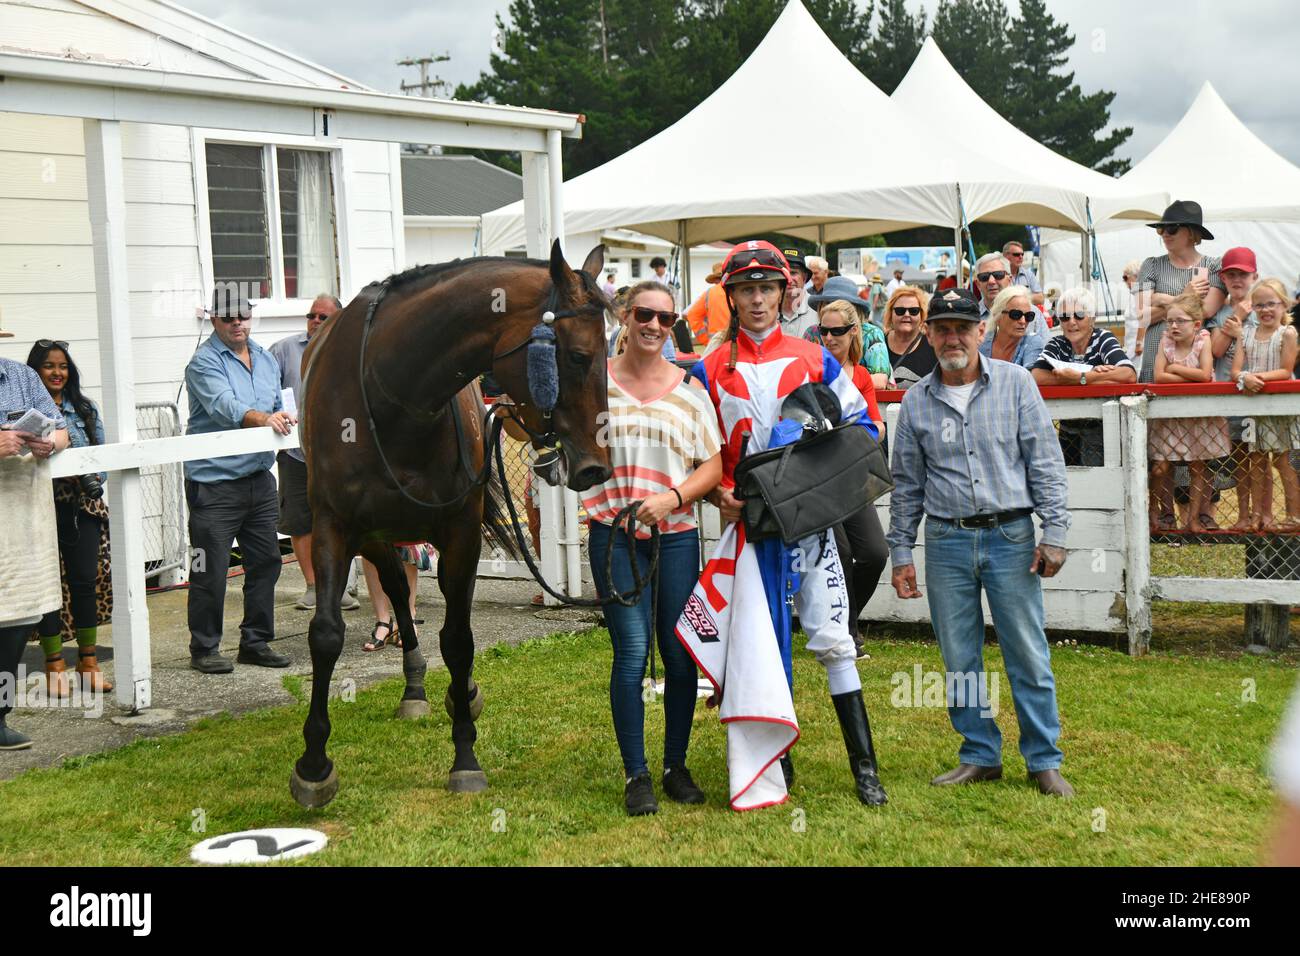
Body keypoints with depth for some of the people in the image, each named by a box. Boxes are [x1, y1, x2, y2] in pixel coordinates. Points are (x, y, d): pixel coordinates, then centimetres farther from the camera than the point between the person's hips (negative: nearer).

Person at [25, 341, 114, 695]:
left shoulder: (85, 408, 12)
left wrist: (95, 479, -7)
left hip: (83, 506, 3)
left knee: (86, 581, 2)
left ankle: (89, 662, 12)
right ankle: (55, 665, 10)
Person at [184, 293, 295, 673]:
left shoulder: (266, 359, 16)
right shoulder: (204, 362, -8)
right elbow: (224, 406, -25)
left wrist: (287, 421, 4)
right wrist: (262, 419, -40)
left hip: (259, 478, 7)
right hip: (214, 481, -7)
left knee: (265, 562, 10)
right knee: (210, 570, -4)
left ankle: (256, 642, 21)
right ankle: (204, 648, 7)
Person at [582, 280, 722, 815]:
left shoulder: (689, 388, 6)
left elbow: (714, 466, 3)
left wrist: (672, 498, -12)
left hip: (676, 534, 2)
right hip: (614, 534, -1)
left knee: (680, 654, 4)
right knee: (632, 651, -6)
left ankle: (676, 766, 20)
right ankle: (635, 775, 6)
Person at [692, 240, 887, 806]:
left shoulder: (815, 361, 7)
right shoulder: (709, 371, 7)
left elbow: (860, 424, 11)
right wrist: (718, 494, -8)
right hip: (746, 520, 1)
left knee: (831, 636, -5)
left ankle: (864, 765, -2)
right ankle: (776, 759, 16)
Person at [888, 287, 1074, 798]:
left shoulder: (1015, 383, 2)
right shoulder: (916, 400, 8)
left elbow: (1045, 461, 1)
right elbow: (906, 483, 13)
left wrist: (1054, 532, -6)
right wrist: (901, 552, 9)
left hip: (1011, 536, -2)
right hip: (947, 541, 2)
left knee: (1028, 655, -1)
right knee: (959, 659, 6)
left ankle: (1044, 760, 10)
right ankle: (980, 755, 19)